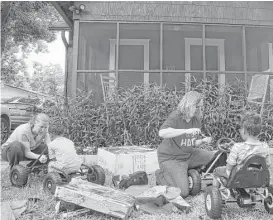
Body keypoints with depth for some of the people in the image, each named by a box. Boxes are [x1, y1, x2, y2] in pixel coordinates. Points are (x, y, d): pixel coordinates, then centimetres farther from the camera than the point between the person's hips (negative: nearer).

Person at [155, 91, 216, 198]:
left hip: (188, 155, 8)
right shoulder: (175, 117, -20)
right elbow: (162, 133, -40)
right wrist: (186, 131, -43)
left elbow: (193, 144, 10)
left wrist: (203, 140, -12)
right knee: (182, 192, -16)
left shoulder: (196, 120, 3)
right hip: (170, 158, -7)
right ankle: (162, 175, 9)